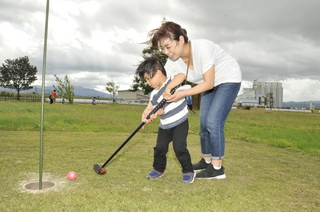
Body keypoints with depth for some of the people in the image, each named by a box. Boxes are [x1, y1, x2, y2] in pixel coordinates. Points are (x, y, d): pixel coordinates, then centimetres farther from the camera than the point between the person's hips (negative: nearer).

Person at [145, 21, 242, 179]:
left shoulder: (202, 48, -35)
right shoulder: (173, 60, -15)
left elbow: (209, 83, -30)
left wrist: (183, 94, -37)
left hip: (228, 79, -7)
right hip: (210, 84, 7)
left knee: (213, 121, -16)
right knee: (204, 123, 7)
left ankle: (217, 168, -5)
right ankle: (206, 161, 23)